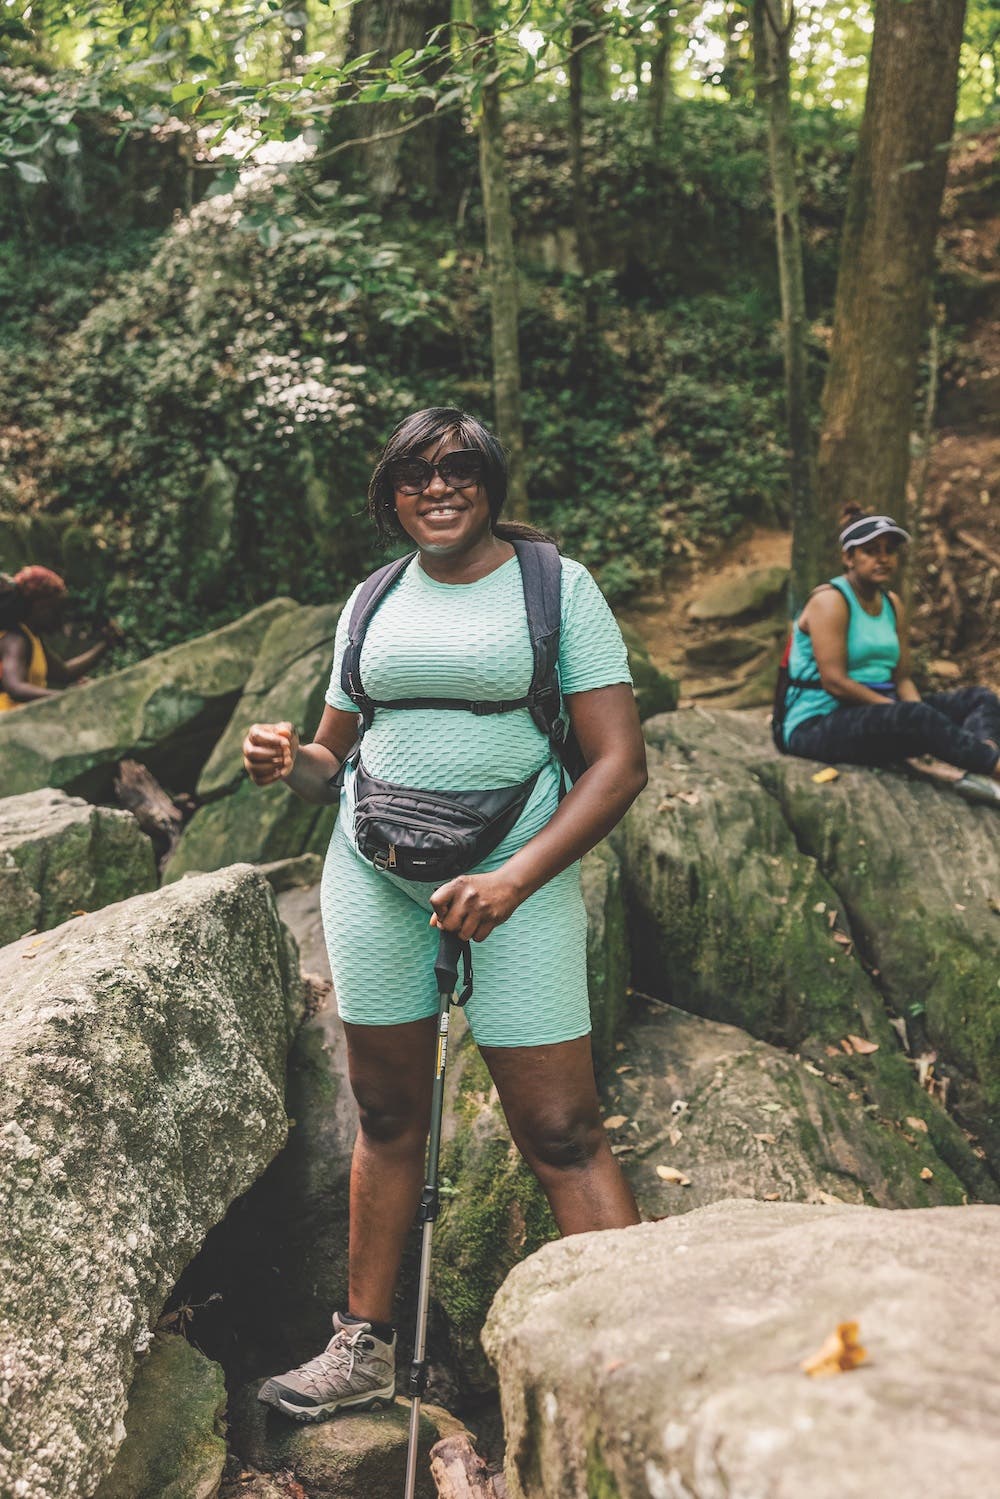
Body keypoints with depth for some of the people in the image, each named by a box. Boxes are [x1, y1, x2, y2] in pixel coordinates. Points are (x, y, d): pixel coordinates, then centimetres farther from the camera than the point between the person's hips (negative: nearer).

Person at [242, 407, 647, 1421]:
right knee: (387, 1117, 12)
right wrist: (288, 763, -7)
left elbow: (619, 761, -8)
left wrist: (515, 880, -19)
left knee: (560, 1133, -6)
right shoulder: (372, 603, 12)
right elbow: (335, 759, 18)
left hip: (515, 879, -4)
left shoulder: (557, 585, -1)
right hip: (373, 877, 4)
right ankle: (365, 1346, 27)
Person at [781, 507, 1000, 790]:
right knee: (913, 716, -36)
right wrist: (913, 714, -19)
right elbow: (834, 682, -19)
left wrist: (924, 723, -11)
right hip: (817, 724, -9)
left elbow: (901, 677, 11)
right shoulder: (830, 600, -10)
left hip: (877, 714, 9)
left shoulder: (891, 603, 14)